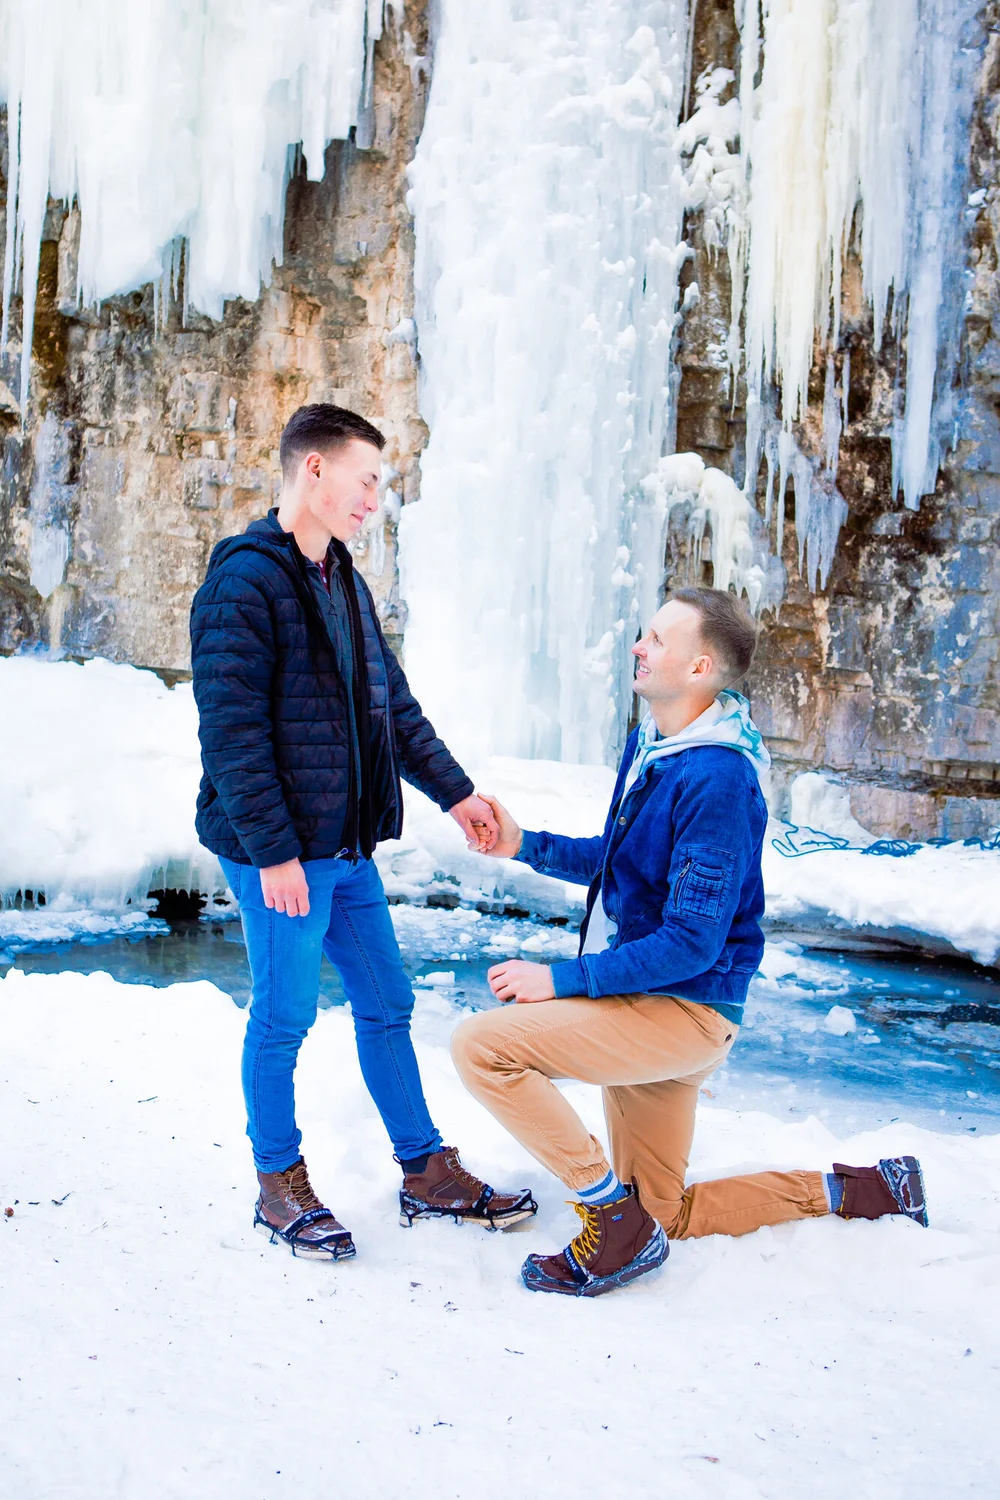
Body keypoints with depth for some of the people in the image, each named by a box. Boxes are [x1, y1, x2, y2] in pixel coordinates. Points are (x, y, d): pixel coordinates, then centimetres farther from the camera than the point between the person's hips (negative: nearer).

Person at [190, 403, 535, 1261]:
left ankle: (428, 1173, 26)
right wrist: (272, 851, -20)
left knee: (386, 1004, 14)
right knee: (285, 1018, 4)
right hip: (281, 855, -8)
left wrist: (454, 791, 16)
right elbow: (230, 730, -19)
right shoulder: (246, 580, -14)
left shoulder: (343, 581, 14)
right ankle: (280, 1186, 22)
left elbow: (394, 704, 20)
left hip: (348, 848, 9)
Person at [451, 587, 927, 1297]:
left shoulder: (717, 778, -23)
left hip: (684, 1011, -9)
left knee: (482, 1045, -22)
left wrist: (563, 980, -22)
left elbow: (693, 940, -25)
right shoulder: (649, 743, 6)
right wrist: (526, 845, 8)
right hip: (641, 1001, 9)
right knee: (664, 1214, 18)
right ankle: (852, 1189, 28)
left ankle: (616, 1224, -10)